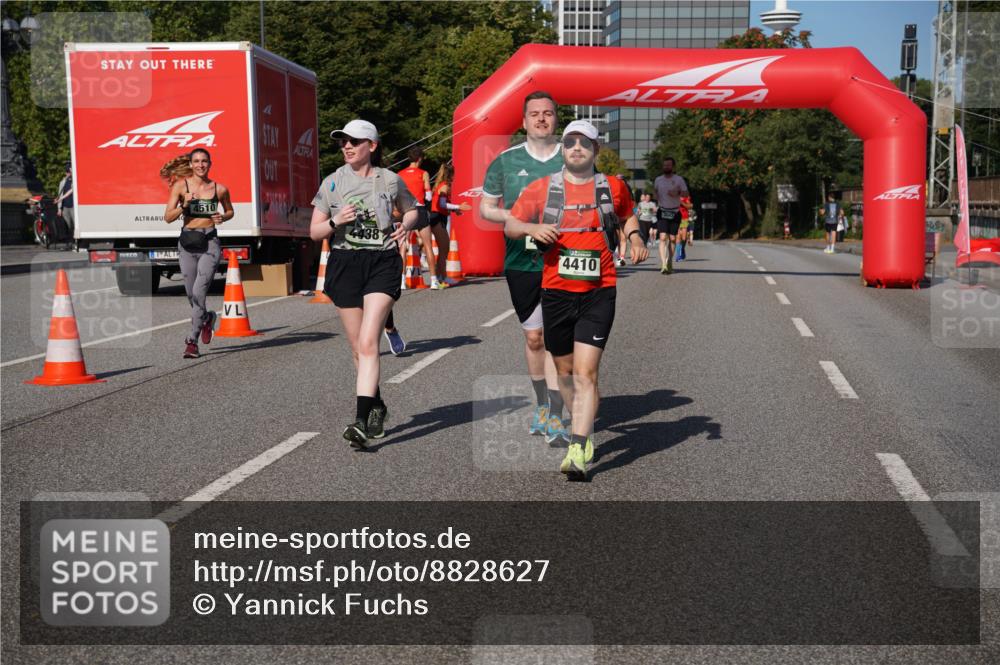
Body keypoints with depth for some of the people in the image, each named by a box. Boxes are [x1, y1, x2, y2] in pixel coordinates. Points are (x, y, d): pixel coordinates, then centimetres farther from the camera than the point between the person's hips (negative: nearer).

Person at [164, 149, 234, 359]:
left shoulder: (220, 189, 3)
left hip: (210, 243, -2)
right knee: (192, 294, 11)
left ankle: (192, 341, -10)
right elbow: (168, 217, -1)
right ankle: (207, 318, 43)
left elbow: (230, 211, 20)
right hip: (188, 242, 2)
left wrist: (222, 217, -2)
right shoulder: (180, 186, 1)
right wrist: (184, 205, -16)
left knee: (199, 291, -15)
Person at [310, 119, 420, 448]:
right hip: (345, 263, 2)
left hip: (382, 263, -2)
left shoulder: (390, 180, 4)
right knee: (358, 347, 9)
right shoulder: (333, 182, 6)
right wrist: (336, 221, -14)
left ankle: (361, 420, -22)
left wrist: (406, 226, -1)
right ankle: (376, 406, 31)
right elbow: (314, 232, 7)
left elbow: (411, 210, 22)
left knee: (368, 342, -17)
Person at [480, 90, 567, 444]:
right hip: (521, 261, 2)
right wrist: (514, 217, -9)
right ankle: (541, 404, 30)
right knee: (533, 337, 10)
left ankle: (555, 417, -3)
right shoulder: (506, 160, 5)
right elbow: (485, 207, 11)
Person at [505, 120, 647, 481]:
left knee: (585, 372, -13)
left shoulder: (612, 187, 8)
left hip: (599, 293, -2)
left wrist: (635, 236, 7)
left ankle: (578, 452, -15)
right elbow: (509, 225, 9)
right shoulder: (542, 188, 5)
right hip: (556, 292, 2)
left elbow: (628, 215, 27)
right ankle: (586, 432, 35)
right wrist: (532, 228, -12)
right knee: (565, 370, 13)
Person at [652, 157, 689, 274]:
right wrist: (658, 202, 9)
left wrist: (677, 193, -23)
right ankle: (663, 265, -23)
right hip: (662, 212, 0)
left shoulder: (679, 179, 0)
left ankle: (669, 262, 23)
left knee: (673, 239, 5)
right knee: (663, 237, -14)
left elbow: (686, 193, -5)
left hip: (675, 213, 0)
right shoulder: (658, 180, 7)